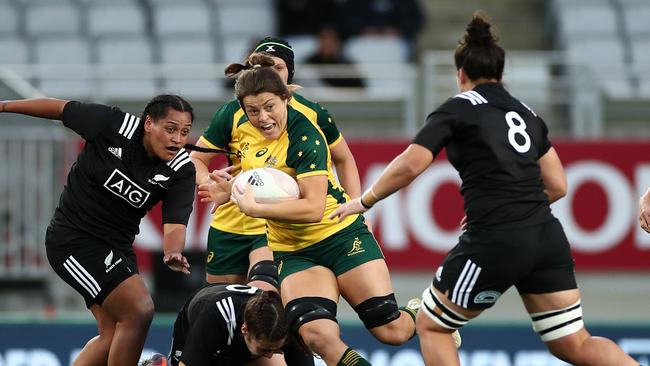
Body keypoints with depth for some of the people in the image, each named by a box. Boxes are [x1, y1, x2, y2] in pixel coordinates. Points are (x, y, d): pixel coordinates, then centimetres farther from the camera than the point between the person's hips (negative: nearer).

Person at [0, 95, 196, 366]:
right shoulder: (113, 125, -20)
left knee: (113, 336, 7)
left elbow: (174, 224, -18)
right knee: (140, 310, -20)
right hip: (72, 238, -6)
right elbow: (61, 109, -6)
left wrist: (173, 253, -41)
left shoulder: (182, 170, -11)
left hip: (117, 245, 6)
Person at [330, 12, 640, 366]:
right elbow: (557, 185, 19)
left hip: (494, 244, -5)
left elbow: (410, 165, -8)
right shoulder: (527, 113, 19)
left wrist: (364, 200, 6)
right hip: (548, 238, 5)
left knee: (430, 325, 14)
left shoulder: (457, 109, 3)